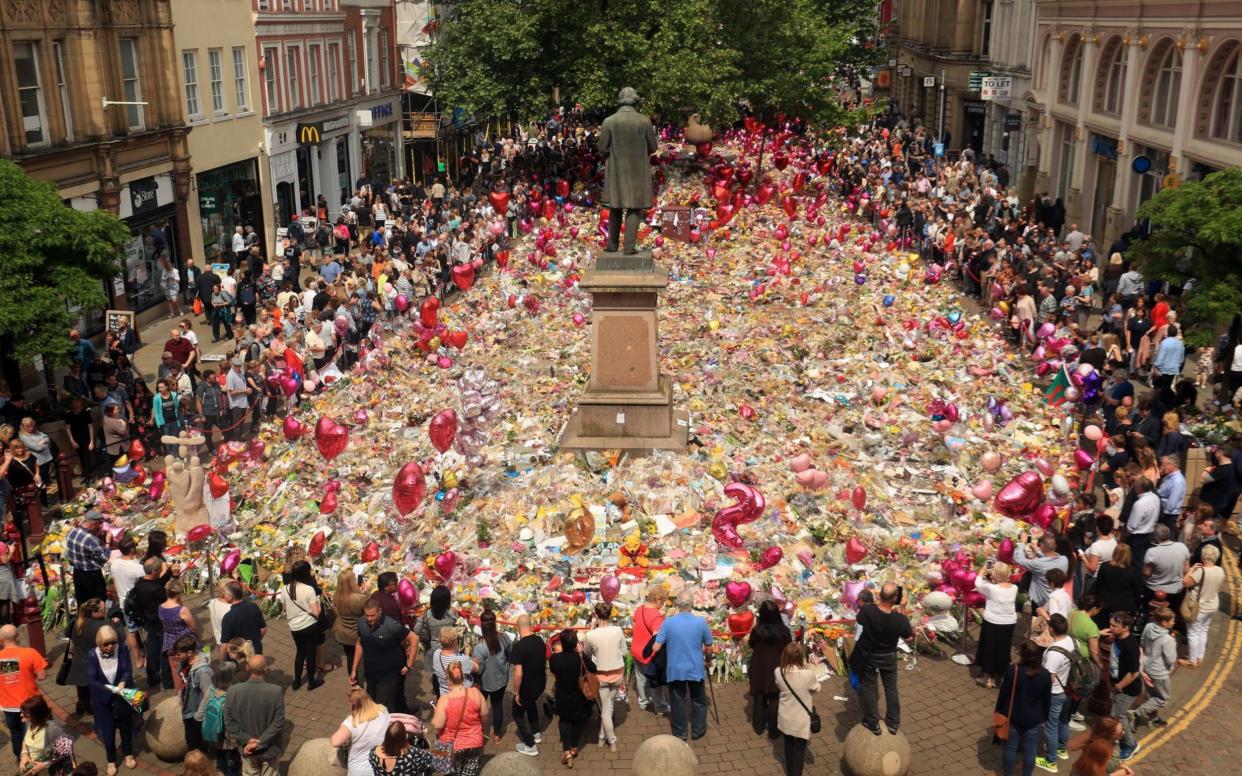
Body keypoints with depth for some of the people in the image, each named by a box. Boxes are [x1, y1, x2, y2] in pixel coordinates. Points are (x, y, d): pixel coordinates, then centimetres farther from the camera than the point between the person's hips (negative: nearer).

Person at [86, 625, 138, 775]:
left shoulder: (122, 651, -16)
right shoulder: (93, 655, -18)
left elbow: (128, 671, -17)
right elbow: (91, 680, -18)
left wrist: (122, 683, -37)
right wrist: (109, 689, -29)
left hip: (123, 697, 1)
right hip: (103, 699, -1)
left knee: (125, 725, 19)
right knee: (107, 730, 10)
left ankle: (128, 754, 41)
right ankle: (111, 760, 31)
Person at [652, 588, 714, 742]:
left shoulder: (668, 622, -16)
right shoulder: (701, 622, -14)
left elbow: (656, 648, -13)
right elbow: (708, 645, 0)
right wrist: (706, 656, 21)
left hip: (675, 670, 0)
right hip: (696, 669, 0)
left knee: (677, 702, 15)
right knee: (698, 701, 20)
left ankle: (680, 733, 26)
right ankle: (698, 730, 30)